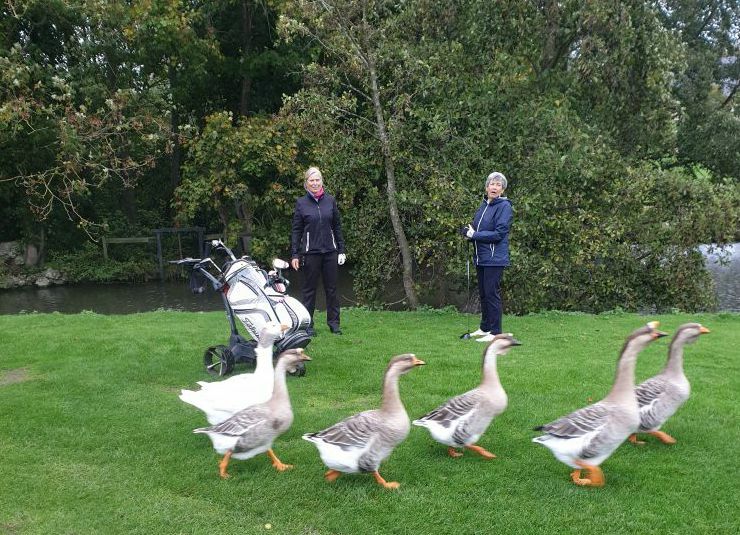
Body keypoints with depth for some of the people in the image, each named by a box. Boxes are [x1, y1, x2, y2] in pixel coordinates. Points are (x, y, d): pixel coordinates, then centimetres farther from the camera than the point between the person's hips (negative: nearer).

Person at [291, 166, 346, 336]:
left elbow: (337, 227, 10)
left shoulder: (330, 201, 6)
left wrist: (341, 250, 6)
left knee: (332, 288, 7)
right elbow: (296, 231, 1)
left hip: (330, 252, 2)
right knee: (309, 288, 5)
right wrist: (294, 255, -4)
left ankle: (333, 322, 16)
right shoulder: (301, 203, 0)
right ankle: (307, 324, 12)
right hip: (310, 252, -2)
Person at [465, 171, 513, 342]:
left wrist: (474, 235, -14)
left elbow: (498, 234, -17)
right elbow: (476, 226, 22)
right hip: (481, 257, 8)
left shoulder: (504, 206, -10)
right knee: (483, 293, 14)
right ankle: (485, 328, 26)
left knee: (492, 293, -5)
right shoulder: (483, 205, 13)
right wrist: (469, 231, -1)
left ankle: (495, 332, 2)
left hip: (494, 259, -8)